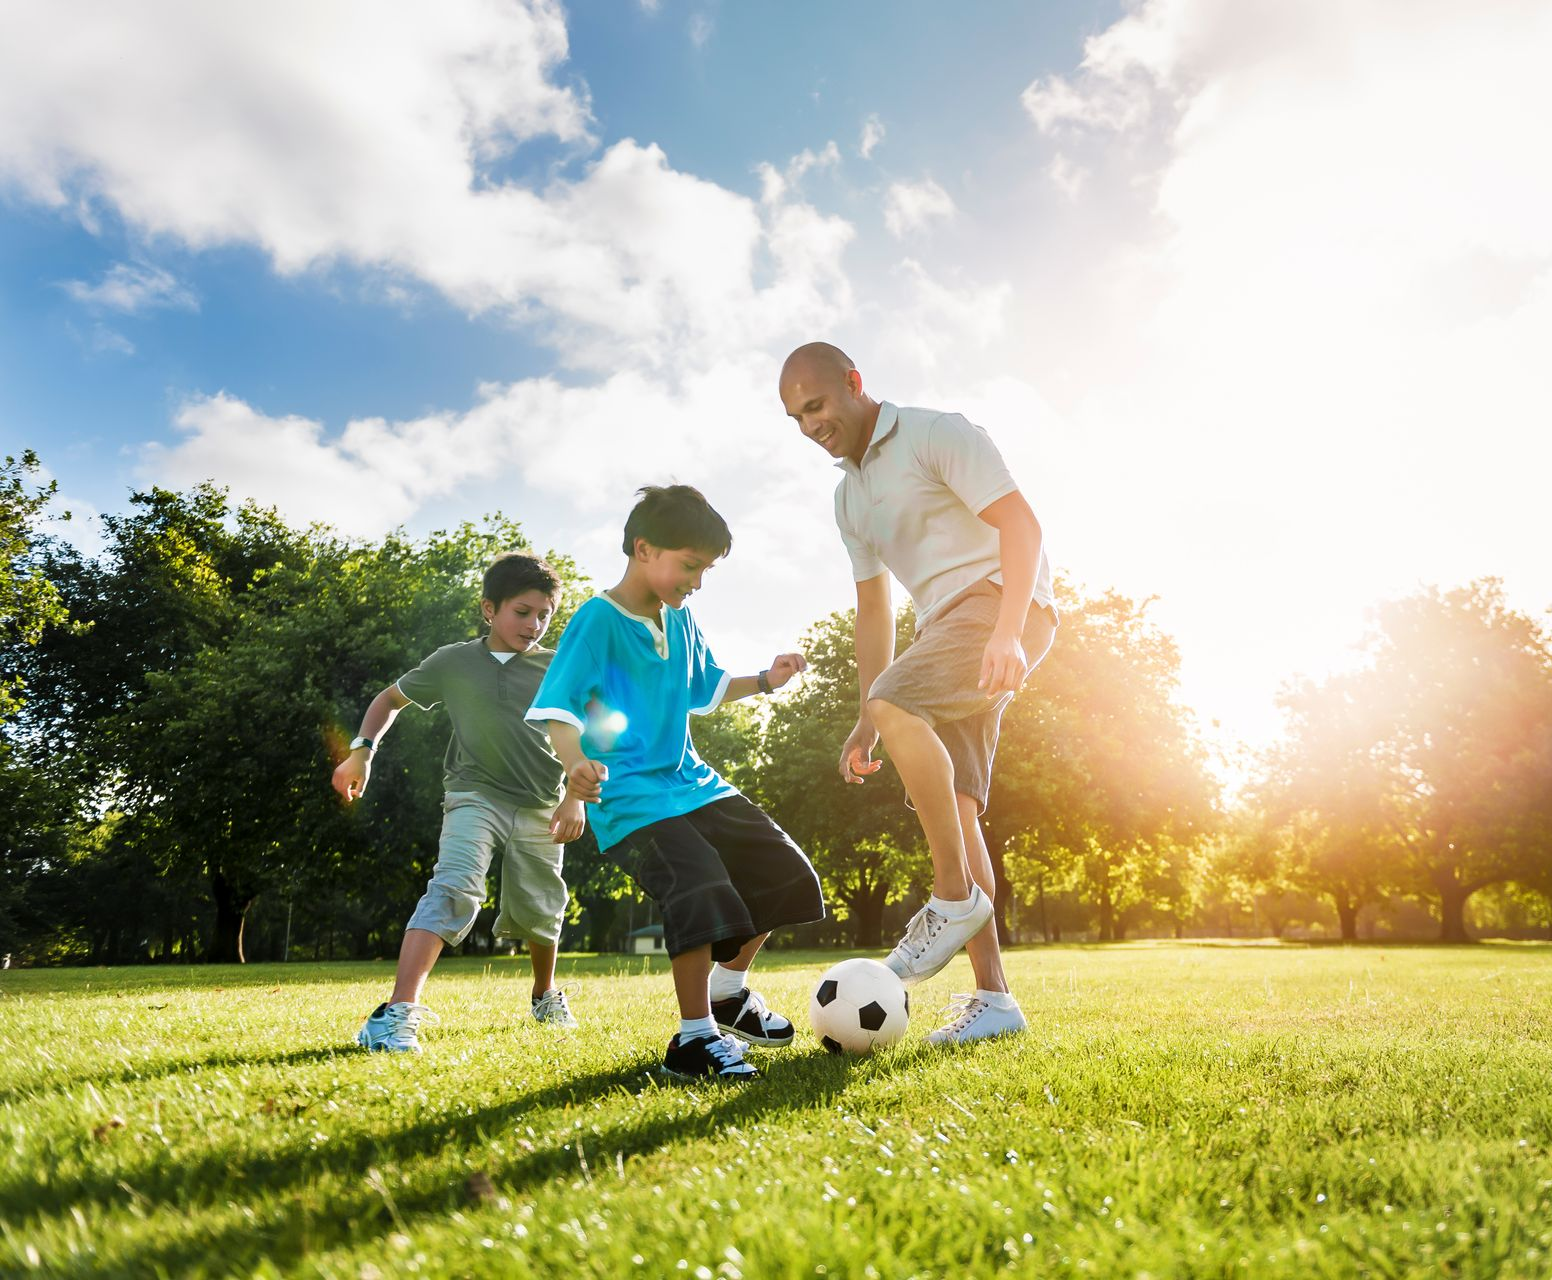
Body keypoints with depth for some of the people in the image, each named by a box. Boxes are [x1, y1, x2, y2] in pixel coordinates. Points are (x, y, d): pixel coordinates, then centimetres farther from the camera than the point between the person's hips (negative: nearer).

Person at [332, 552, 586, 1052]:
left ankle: (546, 996, 40)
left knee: (538, 912, 11)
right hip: (475, 795, -1)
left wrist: (577, 796, -12)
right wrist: (362, 751, 1)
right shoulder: (454, 662, 0)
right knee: (454, 888, -25)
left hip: (539, 807, 2)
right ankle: (398, 1013, -30)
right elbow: (391, 697, 13)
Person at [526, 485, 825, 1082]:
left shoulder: (680, 620, 12)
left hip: (691, 781, 9)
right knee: (703, 891, -28)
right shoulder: (598, 619, -12)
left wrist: (764, 680, 14)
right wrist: (576, 760, -38)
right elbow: (558, 702, -19)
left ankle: (728, 992, 28)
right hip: (631, 796, -9)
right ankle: (694, 1038, -8)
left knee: (785, 874, 8)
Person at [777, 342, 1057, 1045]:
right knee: (951, 806, -2)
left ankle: (956, 899, -19)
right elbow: (872, 609, 22)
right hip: (944, 626, 8)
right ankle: (992, 996, 1)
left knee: (897, 704, -31)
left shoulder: (936, 434, -4)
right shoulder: (848, 496, 20)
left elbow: (1020, 524, -13)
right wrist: (863, 722, 16)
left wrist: (1006, 632, -27)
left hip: (1002, 601, -8)